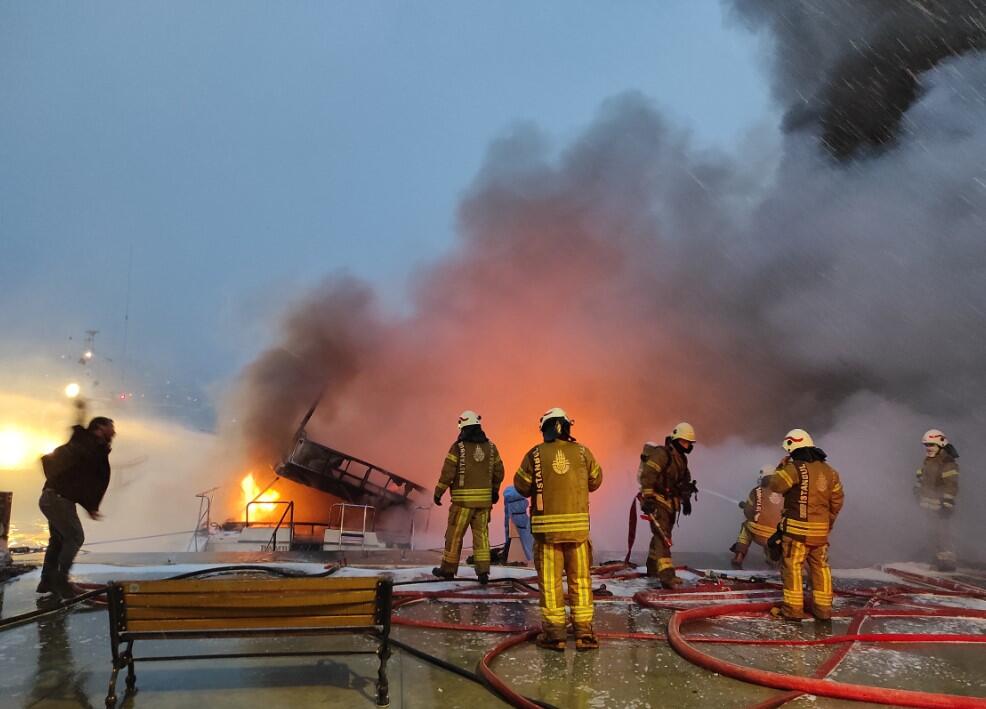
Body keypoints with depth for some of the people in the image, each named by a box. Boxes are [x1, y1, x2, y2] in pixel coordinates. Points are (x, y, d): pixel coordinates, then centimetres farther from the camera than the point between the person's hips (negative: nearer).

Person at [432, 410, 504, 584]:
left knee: (454, 534, 7)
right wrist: (495, 491, 26)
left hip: (463, 499, -4)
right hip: (484, 498, 4)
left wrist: (438, 493, 0)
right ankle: (483, 571, 4)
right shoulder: (490, 446, 5)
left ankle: (448, 569, 18)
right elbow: (498, 471, 12)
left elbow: (448, 472, -11)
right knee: (481, 534, 9)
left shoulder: (458, 447, -10)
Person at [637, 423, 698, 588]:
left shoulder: (682, 458, 14)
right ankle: (666, 575, -24)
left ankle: (652, 567, 33)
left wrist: (686, 500, 24)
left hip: (670, 503, 9)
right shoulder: (661, 454, -16)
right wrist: (647, 499, -27)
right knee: (662, 537, -17)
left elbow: (685, 481, 27)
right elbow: (647, 476, -23)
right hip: (657, 502, -9)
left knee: (662, 535, 17)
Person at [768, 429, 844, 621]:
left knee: (792, 566, 2)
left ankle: (793, 608, 5)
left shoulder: (796, 468, -15)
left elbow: (775, 485, -16)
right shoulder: (829, 471, 8)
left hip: (797, 528, -6)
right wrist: (828, 522, 25)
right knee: (820, 567, 15)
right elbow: (837, 499, 15)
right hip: (821, 529, 7)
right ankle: (823, 608, 21)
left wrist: (781, 467, 1)